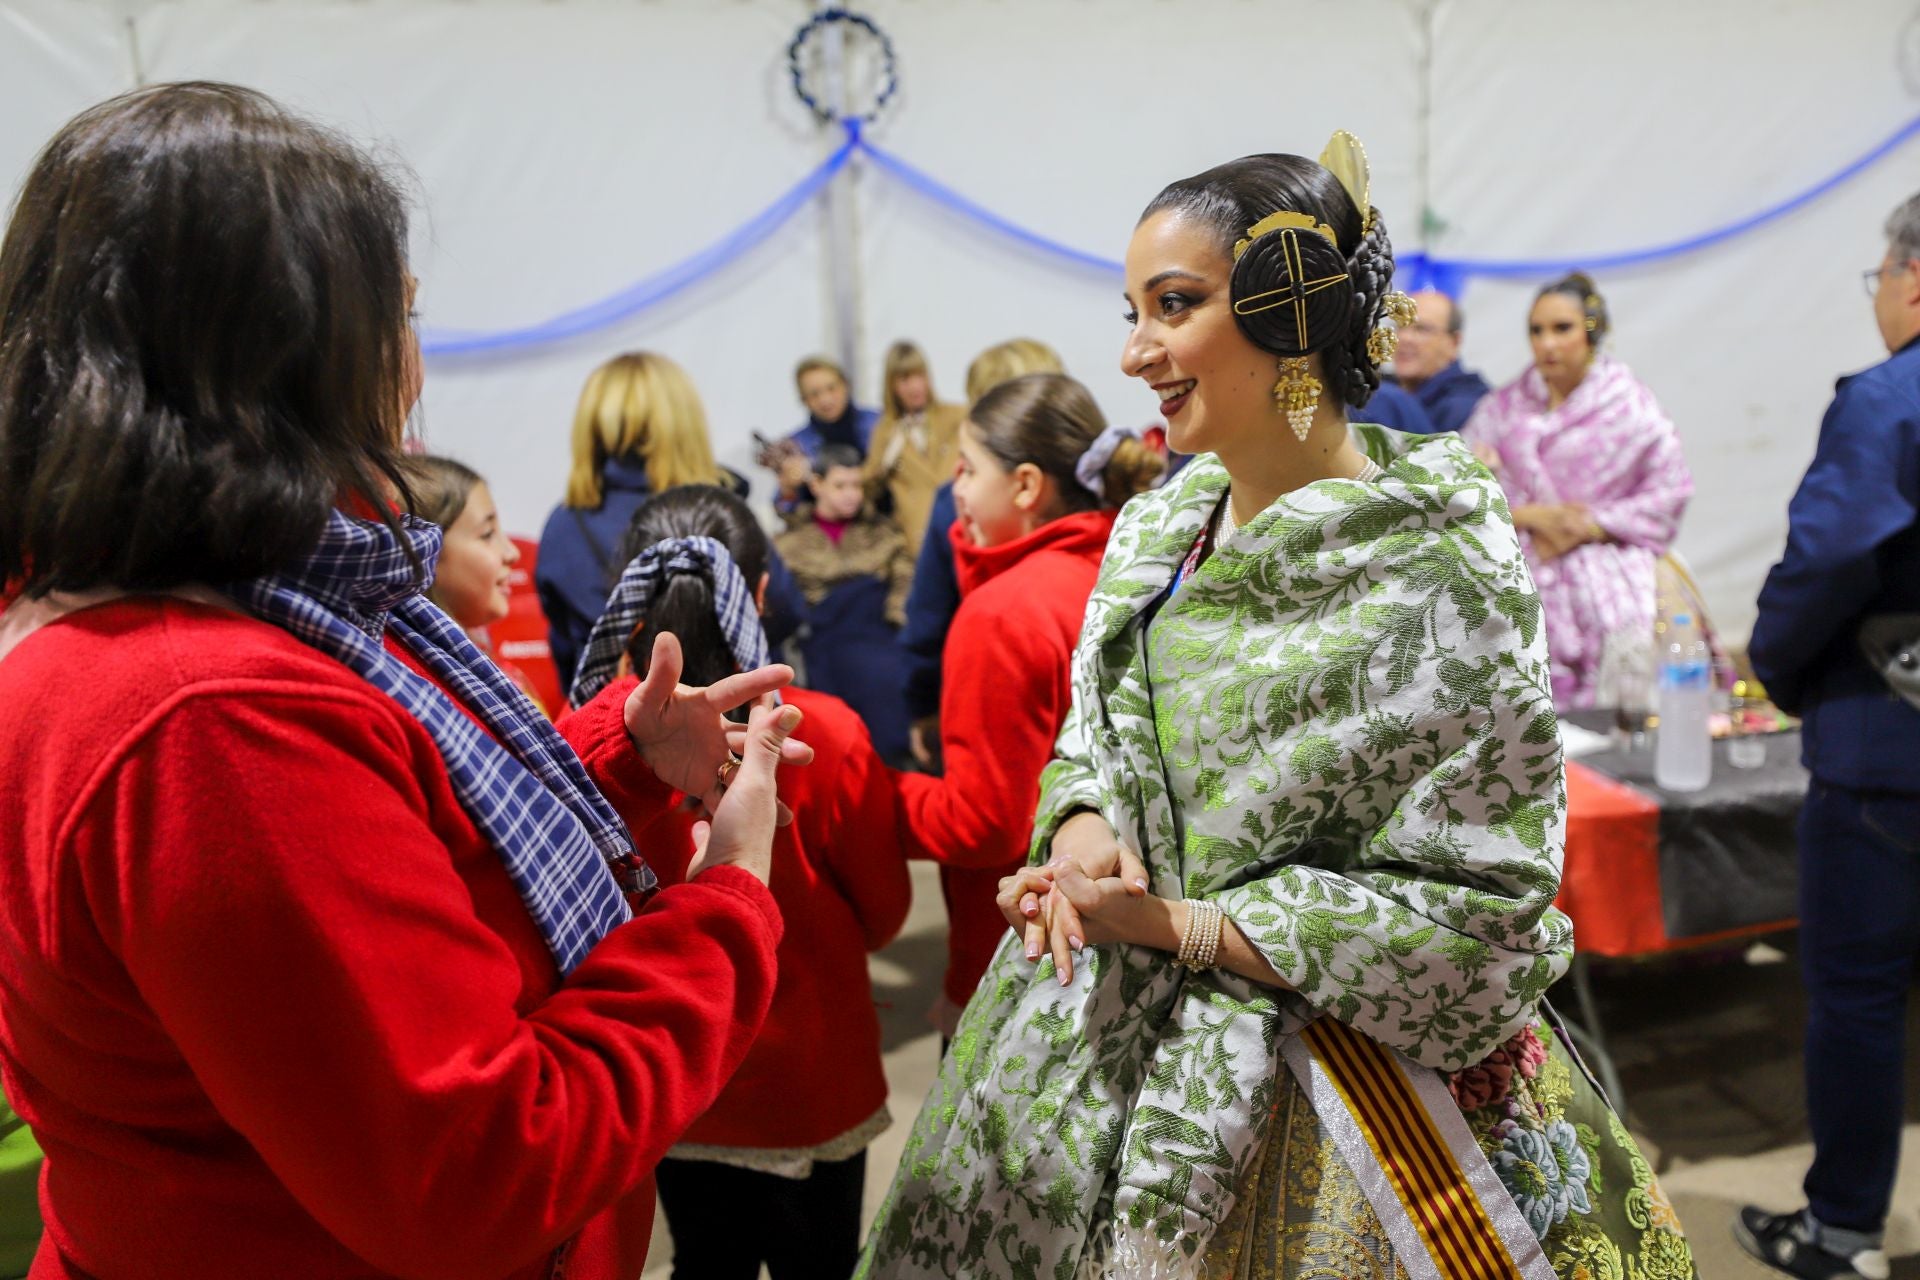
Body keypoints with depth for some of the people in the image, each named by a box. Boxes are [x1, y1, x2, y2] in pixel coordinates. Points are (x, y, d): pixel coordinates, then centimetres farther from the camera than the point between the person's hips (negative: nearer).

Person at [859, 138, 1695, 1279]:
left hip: (1325, 1085, -6)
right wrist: (1084, 826, -13)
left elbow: (1476, 910, -18)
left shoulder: (1444, 574, -20)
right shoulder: (1155, 529, 0)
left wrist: (1174, 922, -20)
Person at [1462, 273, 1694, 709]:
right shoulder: (1503, 407, 9)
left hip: (1608, 590, -1)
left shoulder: (1629, 403, 3)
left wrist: (1591, 527, -9)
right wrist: (1530, 516, -10)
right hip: (1528, 590, 2)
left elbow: (1670, 490, 0)